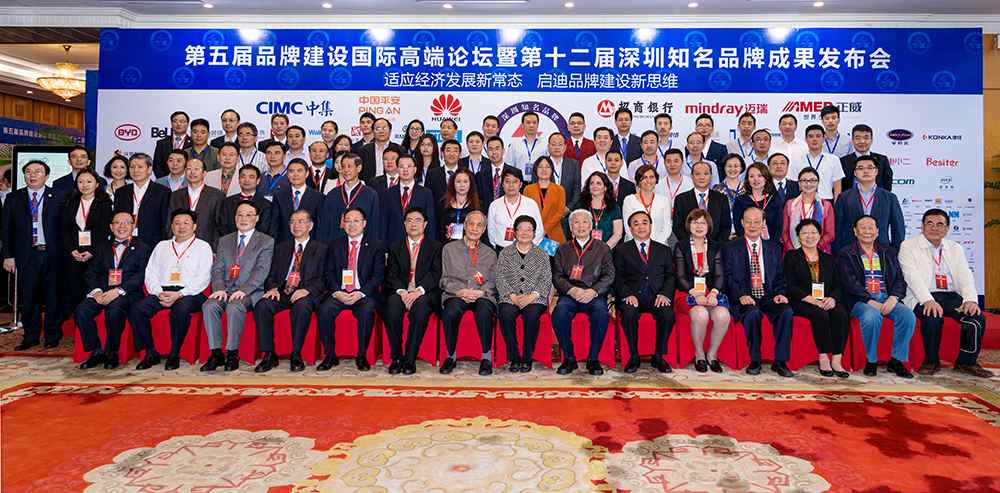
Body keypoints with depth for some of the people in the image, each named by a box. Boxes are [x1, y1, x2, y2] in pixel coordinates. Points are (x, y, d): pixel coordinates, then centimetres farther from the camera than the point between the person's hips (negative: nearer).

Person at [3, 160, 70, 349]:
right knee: (29, 298, 7)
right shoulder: (13, 198, 9)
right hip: (26, 256, 2)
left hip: (52, 255, -2)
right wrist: (8, 256, 3)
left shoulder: (60, 197, 3)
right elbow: (6, 230, 9)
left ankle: (53, 336, 17)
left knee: (54, 297, 4)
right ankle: (30, 337, 19)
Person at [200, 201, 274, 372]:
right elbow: (217, 268, 11)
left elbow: (261, 271, -6)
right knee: (210, 305, -27)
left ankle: (233, 354, -20)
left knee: (235, 307, -34)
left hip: (251, 292, -4)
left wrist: (243, 290, -19)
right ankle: (216, 354, -18)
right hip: (226, 289, 4)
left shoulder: (266, 242, 7)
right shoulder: (224, 240, 20)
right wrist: (219, 288, -9)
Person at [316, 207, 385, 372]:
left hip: (364, 294, -2)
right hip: (339, 293, 2)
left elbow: (378, 274, -2)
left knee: (366, 310, -34)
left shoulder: (376, 245, 7)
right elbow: (328, 273, 7)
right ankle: (330, 355, -11)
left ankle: (362, 356, -17)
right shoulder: (334, 245, 15)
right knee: (323, 309, -27)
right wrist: (337, 293, -13)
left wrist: (361, 293, -17)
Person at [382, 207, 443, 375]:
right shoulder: (394, 248, 20)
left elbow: (435, 274, 0)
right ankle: (396, 357, -17)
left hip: (425, 293, -1)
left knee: (421, 309, -36)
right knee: (392, 310, -32)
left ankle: (410, 359, -27)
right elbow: (391, 275, 8)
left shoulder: (435, 247, 14)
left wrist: (418, 291, -17)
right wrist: (402, 292, -14)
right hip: (400, 291, 2)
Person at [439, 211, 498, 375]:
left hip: (482, 296, 0)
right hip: (455, 295, 0)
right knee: (451, 311, -36)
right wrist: (459, 291, -10)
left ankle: (487, 356, -19)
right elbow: (444, 279, 9)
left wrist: (482, 292, -9)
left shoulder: (490, 253, 21)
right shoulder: (449, 248, 17)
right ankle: (451, 355, -14)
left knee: (483, 311, -36)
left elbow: (494, 282, 13)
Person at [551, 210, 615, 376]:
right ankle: (568, 359, -15)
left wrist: (593, 291, -13)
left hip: (595, 295, -1)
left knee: (601, 312, -33)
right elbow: (557, 276, 8)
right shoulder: (563, 249, 18)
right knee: (559, 312, -31)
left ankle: (593, 359, -17)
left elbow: (609, 276, 5)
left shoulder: (602, 248, 15)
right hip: (569, 295, 1)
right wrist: (571, 289, -12)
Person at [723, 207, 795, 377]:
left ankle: (780, 361, -15)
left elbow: (779, 278, 16)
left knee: (786, 311, -28)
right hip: (745, 300, -3)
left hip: (768, 298, 3)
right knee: (753, 313, -35)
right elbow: (728, 278, -2)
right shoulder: (730, 248, 6)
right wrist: (741, 296, -19)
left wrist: (780, 293, -5)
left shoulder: (774, 249, 18)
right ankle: (754, 360, -17)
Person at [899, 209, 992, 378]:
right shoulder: (908, 246, 3)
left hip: (951, 296, 4)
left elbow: (965, 276, 6)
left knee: (978, 318, -22)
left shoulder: (956, 248, 18)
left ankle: (966, 362, 0)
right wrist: (928, 300, -26)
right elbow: (912, 276, -11)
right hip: (922, 298, -4)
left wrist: (970, 299, -14)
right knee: (932, 318, -34)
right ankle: (931, 361, -9)